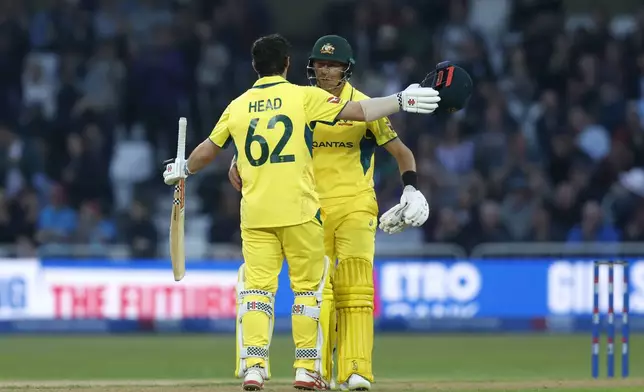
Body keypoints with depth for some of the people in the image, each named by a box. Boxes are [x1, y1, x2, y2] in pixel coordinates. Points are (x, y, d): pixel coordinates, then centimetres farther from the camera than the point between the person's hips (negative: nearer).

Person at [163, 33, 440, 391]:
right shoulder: (303, 96, 0)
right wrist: (401, 101, 6)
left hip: (255, 214, 3)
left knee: (257, 289, 3)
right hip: (299, 211, -3)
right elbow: (357, 111, -4)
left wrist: (184, 169, 42)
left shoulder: (237, 107, 10)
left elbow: (208, 149, 23)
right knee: (308, 287, 7)